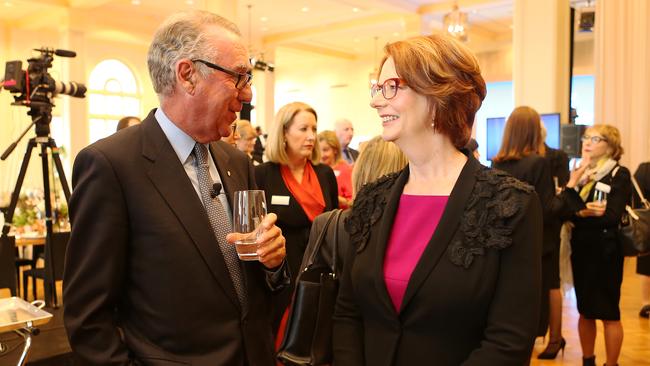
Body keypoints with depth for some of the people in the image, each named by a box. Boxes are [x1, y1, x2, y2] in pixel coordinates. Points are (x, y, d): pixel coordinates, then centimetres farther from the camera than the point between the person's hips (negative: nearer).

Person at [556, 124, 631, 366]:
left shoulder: (620, 175, -7)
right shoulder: (578, 173, 8)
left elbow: (612, 216, -18)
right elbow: (563, 210, -4)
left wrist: (578, 214, -12)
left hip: (606, 251, -5)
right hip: (581, 249, 5)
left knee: (609, 313, 4)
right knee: (585, 311, 13)